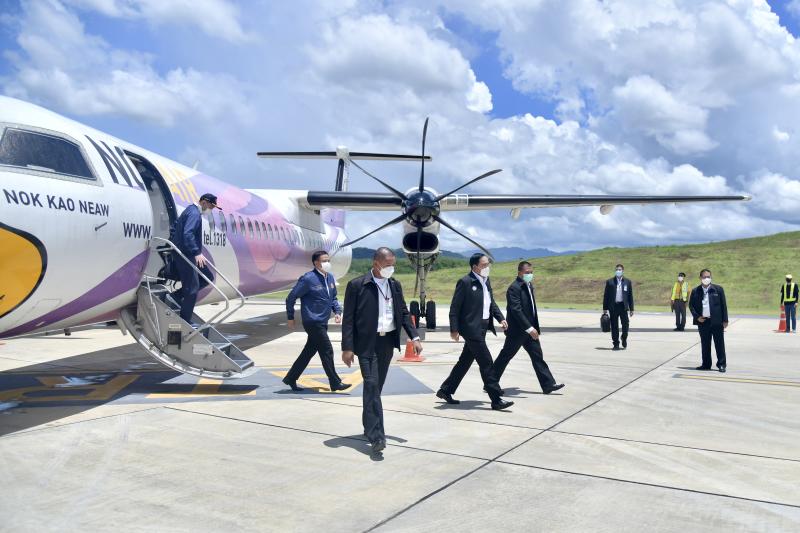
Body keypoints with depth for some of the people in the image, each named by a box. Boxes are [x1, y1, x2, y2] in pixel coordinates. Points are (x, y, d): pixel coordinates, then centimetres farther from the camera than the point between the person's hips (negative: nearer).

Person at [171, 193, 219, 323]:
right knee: (192, 288, -5)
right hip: (185, 255, -10)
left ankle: (177, 295, 12)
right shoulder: (194, 213, -16)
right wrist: (197, 253, -33)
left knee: (208, 277, 14)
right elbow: (188, 234, -29)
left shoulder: (190, 210, 17)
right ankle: (185, 321, 4)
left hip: (189, 254, 10)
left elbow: (176, 226, 25)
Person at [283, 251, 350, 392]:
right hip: (313, 322, -8)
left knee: (309, 351, 14)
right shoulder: (308, 279, -15)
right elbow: (291, 297, -10)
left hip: (322, 322, 8)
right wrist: (290, 317, -5)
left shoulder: (330, 277, 7)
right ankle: (335, 383, 6)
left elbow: (333, 298, 19)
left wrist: (337, 312, 3)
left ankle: (291, 378, 26)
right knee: (327, 351, -4)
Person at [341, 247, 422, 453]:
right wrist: (347, 347, -12)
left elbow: (404, 312, 14)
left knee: (377, 387, 14)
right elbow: (348, 318, -8)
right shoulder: (356, 285, -8)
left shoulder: (395, 285, 9)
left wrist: (414, 337, 3)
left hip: (388, 342, 6)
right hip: (367, 343, -5)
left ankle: (369, 427, 30)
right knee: (372, 385, -13)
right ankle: (376, 436, -13)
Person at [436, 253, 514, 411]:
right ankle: (496, 400, 0)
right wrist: (454, 330, -15)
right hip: (471, 328, -9)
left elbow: (491, 303, 21)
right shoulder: (465, 282, -13)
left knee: (465, 361, 15)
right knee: (486, 362, -7)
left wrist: (501, 318, 7)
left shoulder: (486, 281, 12)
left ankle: (445, 391, 27)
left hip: (482, 328, 9)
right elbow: (454, 307, -12)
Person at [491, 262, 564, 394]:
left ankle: (548, 384, 9)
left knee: (537, 356, 7)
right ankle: (491, 382, 14)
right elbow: (516, 310, -26)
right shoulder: (514, 288, -18)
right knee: (505, 356, 2)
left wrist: (535, 327, 15)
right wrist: (529, 328, -30)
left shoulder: (529, 286, 11)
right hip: (517, 330, -8)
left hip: (530, 329, 9)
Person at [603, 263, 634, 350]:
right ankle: (616, 344, 12)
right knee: (614, 326, 2)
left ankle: (624, 338, 23)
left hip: (623, 306, 0)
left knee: (625, 324, -4)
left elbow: (630, 296, 7)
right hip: (613, 306, 0)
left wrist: (631, 308, 3)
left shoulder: (627, 282, 8)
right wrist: (605, 308, 1)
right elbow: (606, 296, 6)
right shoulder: (610, 282, 6)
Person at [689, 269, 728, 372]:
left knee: (719, 344, 3)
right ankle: (706, 364, 18)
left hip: (716, 321, -2)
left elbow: (723, 305, 0)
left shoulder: (718, 289, 0)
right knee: (705, 344, 9)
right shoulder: (695, 291, 5)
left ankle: (721, 364, 11)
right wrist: (697, 317, -5)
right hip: (703, 321, 2)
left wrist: (725, 320, -4)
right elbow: (691, 305, 9)